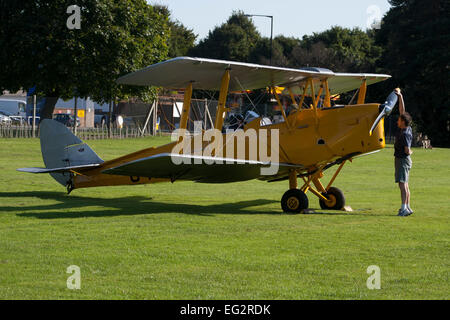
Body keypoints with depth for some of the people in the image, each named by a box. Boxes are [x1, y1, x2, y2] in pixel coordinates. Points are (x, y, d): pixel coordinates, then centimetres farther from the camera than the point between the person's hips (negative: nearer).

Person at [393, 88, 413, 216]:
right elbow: (402, 110, 11)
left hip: (403, 159, -10)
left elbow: (407, 150, -26)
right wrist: (400, 96, 8)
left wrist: (410, 152, -3)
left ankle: (404, 208, -21)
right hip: (401, 159, 10)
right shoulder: (405, 128, 5)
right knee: (405, 185, 13)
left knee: (402, 184, -15)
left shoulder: (405, 134, -20)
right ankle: (407, 207, 17)